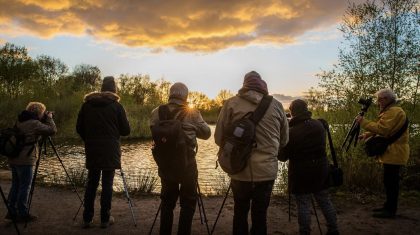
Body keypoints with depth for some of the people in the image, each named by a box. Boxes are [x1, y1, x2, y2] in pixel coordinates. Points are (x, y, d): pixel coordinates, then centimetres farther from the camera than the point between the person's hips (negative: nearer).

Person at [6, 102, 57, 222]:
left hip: (13, 159, 8)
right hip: (25, 160, -8)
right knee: (24, 187, 1)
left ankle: (12, 212, 23)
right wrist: (49, 118, 0)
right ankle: (23, 214, 9)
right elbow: (52, 130, -15)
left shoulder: (20, 121, 11)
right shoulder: (34, 124, -15)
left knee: (15, 185, 16)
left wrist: (45, 119, 12)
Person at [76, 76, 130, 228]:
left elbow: (79, 128, 6)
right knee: (107, 184, 2)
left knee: (91, 183, 10)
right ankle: (105, 219, 7)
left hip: (92, 151, 3)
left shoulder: (86, 104, 5)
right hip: (110, 151, -3)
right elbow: (126, 130, -3)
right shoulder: (116, 106, -4)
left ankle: (87, 219, 13)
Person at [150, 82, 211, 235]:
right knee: (188, 202, 10)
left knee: (167, 201, 16)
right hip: (187, 163, -3)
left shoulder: (157, 113, -1)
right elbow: (206, 133, 0)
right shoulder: (192, 113, -7)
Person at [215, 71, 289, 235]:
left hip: (240, 171, -1)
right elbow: (284, 141, 9)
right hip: (267, 171, 1)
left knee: (240, 212, 16)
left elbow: (219, 138, -1)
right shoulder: (276, 106, 0)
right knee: (260, 214, 15)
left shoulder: (231, 104, -4)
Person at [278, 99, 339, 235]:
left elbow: (282, 157, -9)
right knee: (325, 201, 17)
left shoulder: (291, 132, -18)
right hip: (321, 169, 6)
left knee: (303, 205, 3)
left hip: (301, 173, -5)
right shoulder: (319, 125, 0)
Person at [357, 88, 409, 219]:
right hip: (391, 151, 11)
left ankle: (391, 211, 0)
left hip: (394, 152, -11)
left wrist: (363, 122, -19)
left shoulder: (394, 111, -16)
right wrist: (367, 134, 8)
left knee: (390, 181, -6)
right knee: (389, 181, 15)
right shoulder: (389, 111, 20)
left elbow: (382, 129, -25)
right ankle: (388, 206, 24)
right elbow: (380, 127, 22)